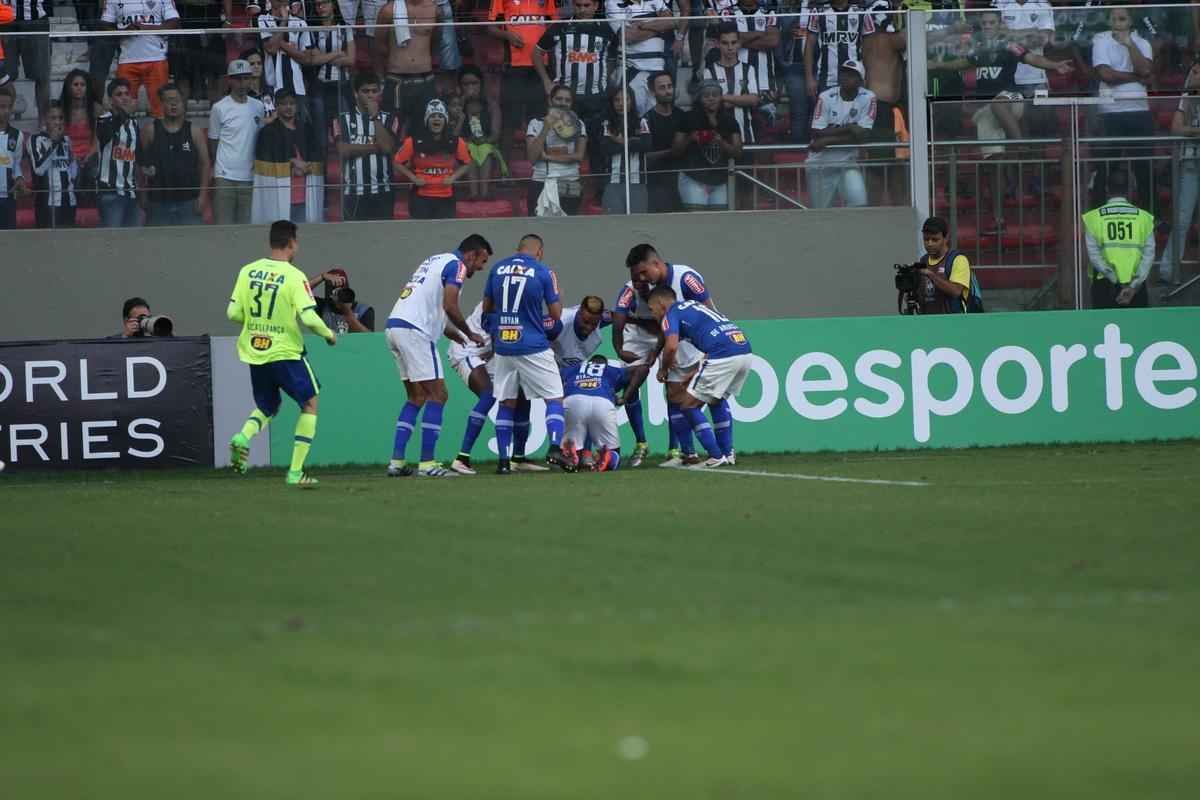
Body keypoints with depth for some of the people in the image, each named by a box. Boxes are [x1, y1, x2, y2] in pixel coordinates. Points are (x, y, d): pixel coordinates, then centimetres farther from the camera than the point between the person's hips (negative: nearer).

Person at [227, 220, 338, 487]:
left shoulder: (248, 271, 0)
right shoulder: (294, 277, -14)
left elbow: (233, 313, 0)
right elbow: (308, 317, -20)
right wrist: (328, 334, 0)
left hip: (254, 354, 5)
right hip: (285, 353, -5)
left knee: (267, 408, 24)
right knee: (309, 404, 12)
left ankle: (243, 437, -8)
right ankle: (295, 471, 4)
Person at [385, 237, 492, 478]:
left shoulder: (437, 260, 24)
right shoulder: (456, 266, -4)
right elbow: (449, 306, -15)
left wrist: (453, 334, 24)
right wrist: (470, 334, -1)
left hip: (395, 325, 9)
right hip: (414, 331, -9)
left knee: (417, 398, 14)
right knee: (437, 395, -5)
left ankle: (396, 461, 8)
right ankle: (427, 463, -8)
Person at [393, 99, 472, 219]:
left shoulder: (456, 143, 0)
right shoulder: (414, 142, -6)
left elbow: (466, 164, 14)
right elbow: (398, 163, 4)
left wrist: (453, 177, -2)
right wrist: (413, 178, -7)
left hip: (446, 199, 2)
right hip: (421, 198, -2)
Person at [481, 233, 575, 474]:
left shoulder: (498, 269, 5)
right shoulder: (542, 272, -5)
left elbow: (487, 307, 15)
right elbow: (556, 313, 0)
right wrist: (558, 294, 19)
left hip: (503, 346, 4)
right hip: (533, 347, -4)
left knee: (507, 403, 12)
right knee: (554, 399, 3)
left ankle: (504, 460, 8)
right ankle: (555, 448, -15)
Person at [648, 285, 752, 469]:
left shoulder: (671, 314, 6)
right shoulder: (692, 306, 31)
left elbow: (672, 346, -10)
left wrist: (663, 369, 8)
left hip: (722, 355, -8)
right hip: (745, 350, 8)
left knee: (689, 405, 4)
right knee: (718, 399, 29)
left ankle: (716, 457, 0)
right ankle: (727, 453, 26)